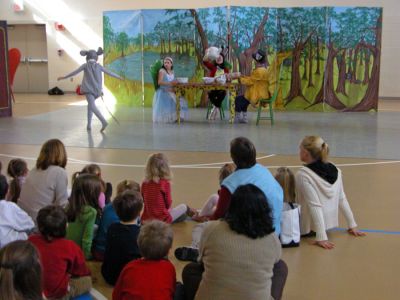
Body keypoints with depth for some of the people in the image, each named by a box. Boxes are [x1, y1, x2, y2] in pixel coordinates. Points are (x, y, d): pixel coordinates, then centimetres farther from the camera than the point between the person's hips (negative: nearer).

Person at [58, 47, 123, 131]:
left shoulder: (85, 65, 0)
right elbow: (109, 72, 13)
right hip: (97, 89, 4)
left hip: (88, 89, -4)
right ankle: (89, 125, 20)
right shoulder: (99, 66, 6)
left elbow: (74, 72, 3)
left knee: (93, 106, -15)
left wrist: (64, 77, 12)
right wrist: (119, 77, 26)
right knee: (90, 104, 22)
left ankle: (104, 122, -35)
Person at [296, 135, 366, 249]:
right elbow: (342, 200, 2)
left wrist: (321, 237, -24)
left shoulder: (303, 175, -20)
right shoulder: (335, 170, -2)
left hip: (307, 228, -6)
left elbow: (315, 205, -23)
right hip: (328, 224, 6)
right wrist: (352, 225, 10)